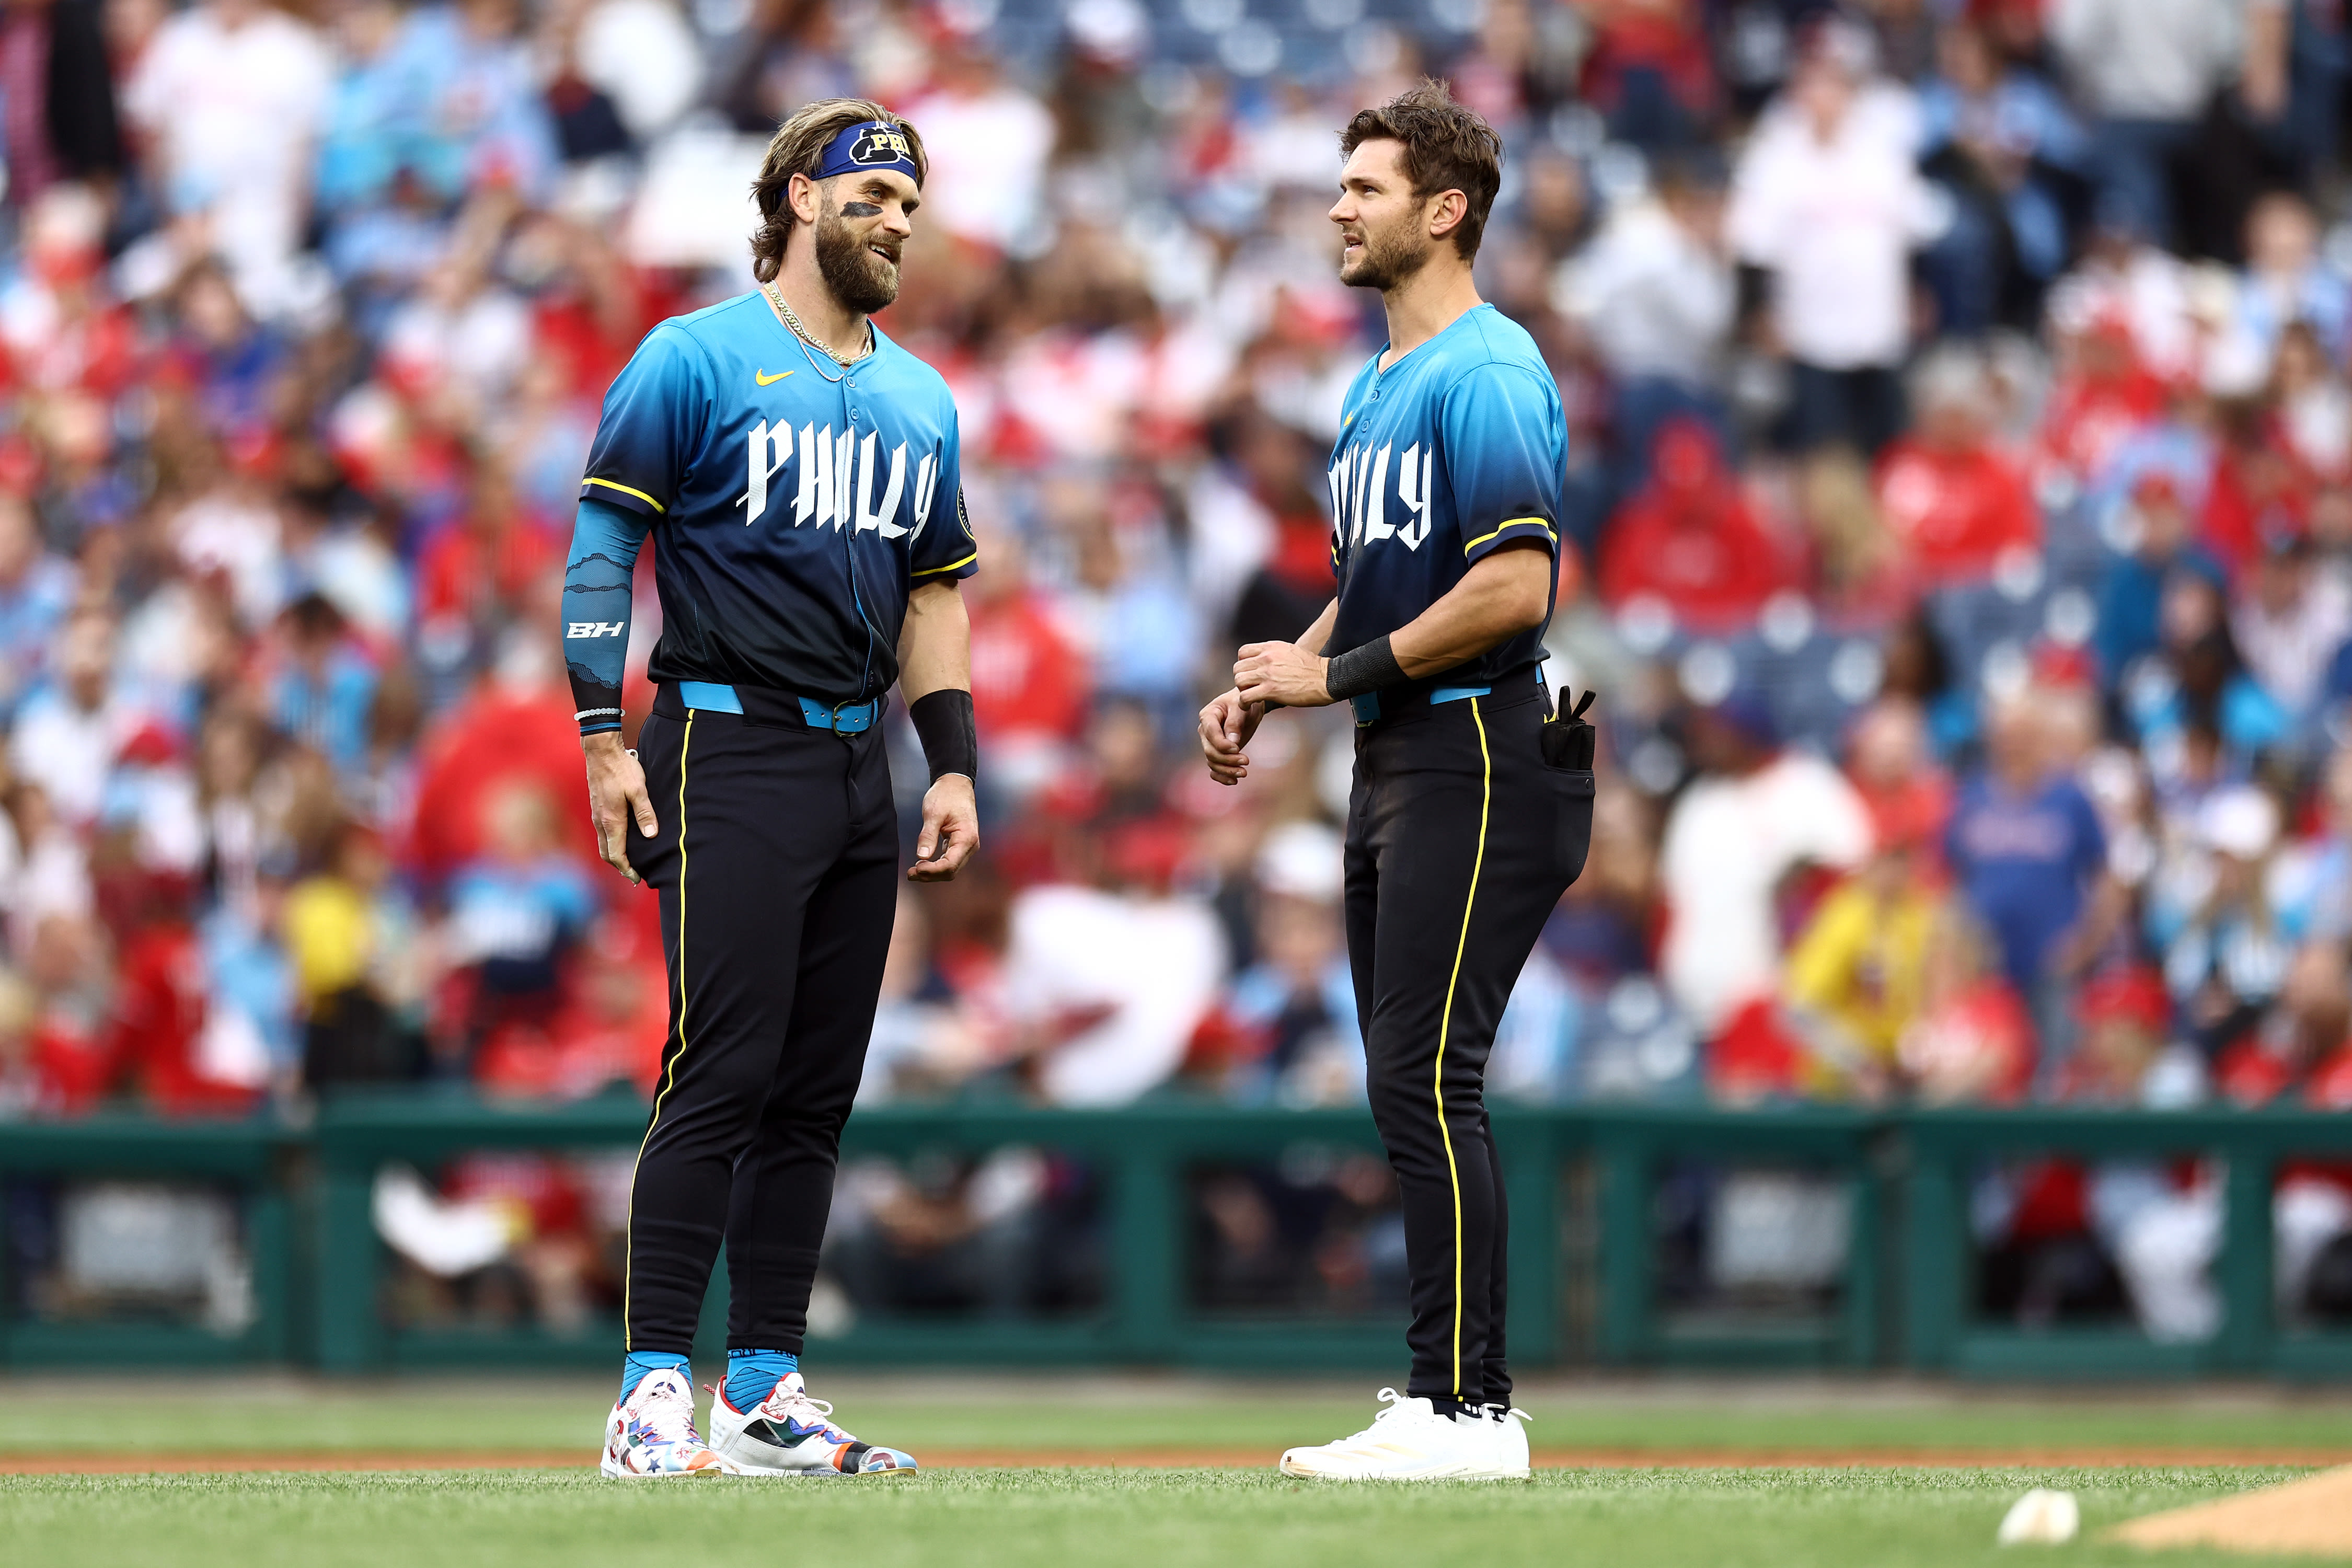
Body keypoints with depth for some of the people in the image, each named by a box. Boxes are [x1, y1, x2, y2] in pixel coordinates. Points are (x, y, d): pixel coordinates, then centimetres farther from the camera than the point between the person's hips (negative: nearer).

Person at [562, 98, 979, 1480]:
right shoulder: (697, 360, -2)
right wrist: (606, 735, -13)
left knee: (818, 1093, 7)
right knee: (723, 1071, -13)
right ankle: (656, 1391, -13)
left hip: (861, 768, 7)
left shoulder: (922, 402, 18)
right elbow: (604, 542, -5)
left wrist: (954, 765, 13)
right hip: (730, 753, -7)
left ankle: (770, 1390, 11)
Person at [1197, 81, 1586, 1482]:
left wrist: (1339, 673, -16)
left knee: (1428, 1080, -14)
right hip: (1396, 766, 10)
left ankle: (1469, 1408, -14)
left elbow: (1514, 588, -21)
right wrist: (1271, 686, 12)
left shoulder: (1487, 373, -12)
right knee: (1411, 1090, 10)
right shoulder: (1378, 387, 19)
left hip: (1479, 760, -10)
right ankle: (1446, 1399, 14)